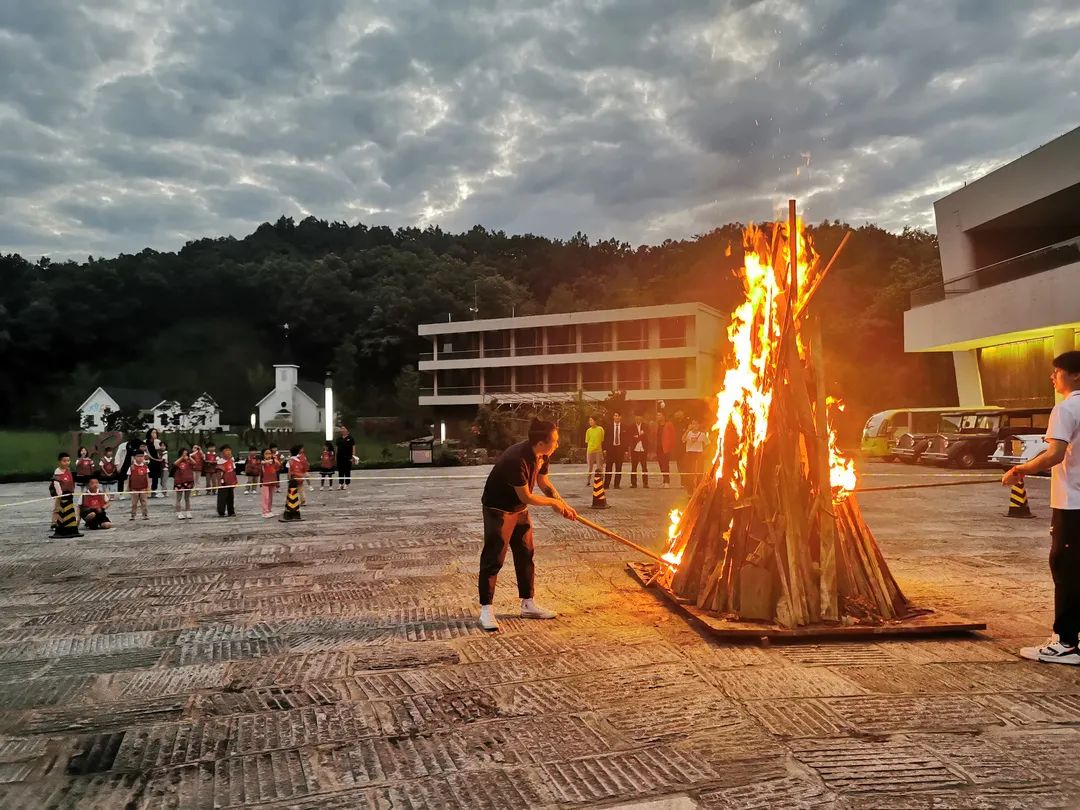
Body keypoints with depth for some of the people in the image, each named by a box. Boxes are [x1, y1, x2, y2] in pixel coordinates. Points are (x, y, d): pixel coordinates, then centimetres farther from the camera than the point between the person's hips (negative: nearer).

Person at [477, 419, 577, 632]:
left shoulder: (542, 455, -8)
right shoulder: (516, 459, -35)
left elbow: (543, 482, 9)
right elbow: (526, 497, -27)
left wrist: (564, 506, 2)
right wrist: (554, 502, -13)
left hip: (519, 509, 9)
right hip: (498, 510, -8)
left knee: (526, 555, 12)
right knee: (493, 558, -5)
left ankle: (528, 605, 22)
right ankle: (486, 610, 4)